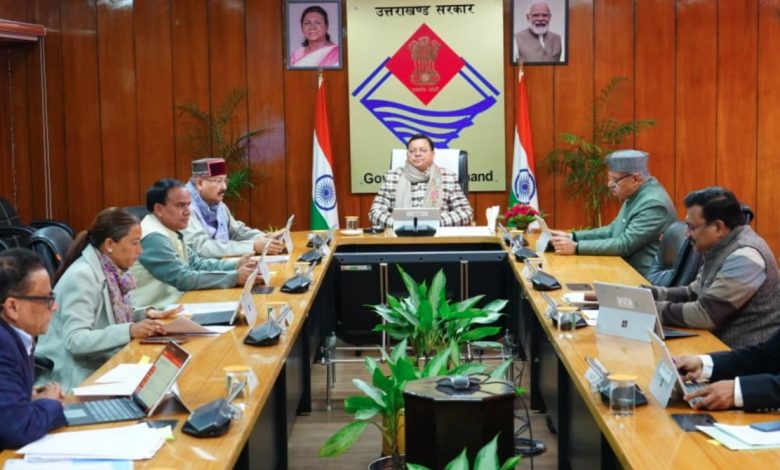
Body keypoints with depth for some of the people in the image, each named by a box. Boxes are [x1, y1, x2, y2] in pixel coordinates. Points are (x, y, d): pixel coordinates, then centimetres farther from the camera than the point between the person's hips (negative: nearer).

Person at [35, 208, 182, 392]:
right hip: (76, 377, -8)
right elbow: (75, 340, -26)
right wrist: (130, 331, -31)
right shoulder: (82, 276, -20)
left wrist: (146, 314, 0)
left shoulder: (112, 271, 4)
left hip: (99, 367, 8)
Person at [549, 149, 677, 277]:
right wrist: (572, 237, 4)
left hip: (645, 279, -9)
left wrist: (576, 247, -23)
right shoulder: (635, 195, 9)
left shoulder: (653, 203, -21)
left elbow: (624, 245, -24)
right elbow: (614, 230, 16)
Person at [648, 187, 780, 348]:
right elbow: (694, 293, 17)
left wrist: (653, 309, -13)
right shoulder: (721, 248, 8)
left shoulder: (744, 258, -21)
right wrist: (649, 294, 5)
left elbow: (704, 314, -23)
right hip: (722, 344, 8)